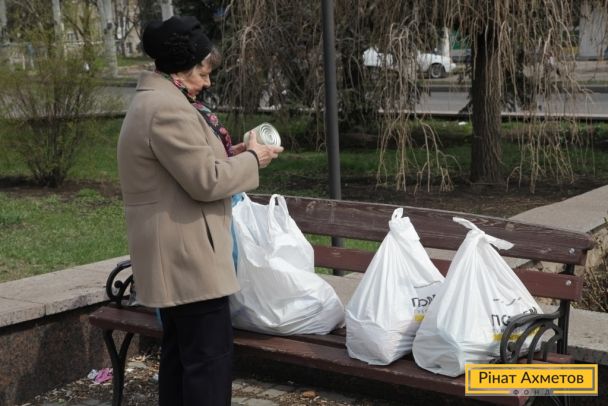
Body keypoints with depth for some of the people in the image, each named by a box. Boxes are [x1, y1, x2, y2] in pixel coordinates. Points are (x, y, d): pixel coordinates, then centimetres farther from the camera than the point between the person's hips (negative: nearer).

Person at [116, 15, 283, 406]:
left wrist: (232, 152, 8)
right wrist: (251, 159, -7)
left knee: (181, 350, 17)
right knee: (212, 356, -7)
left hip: (175, 253, 11)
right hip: (187, 253, -11)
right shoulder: (168, 109, -20)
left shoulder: (155, 101, 16)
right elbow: (206, 181, -21)